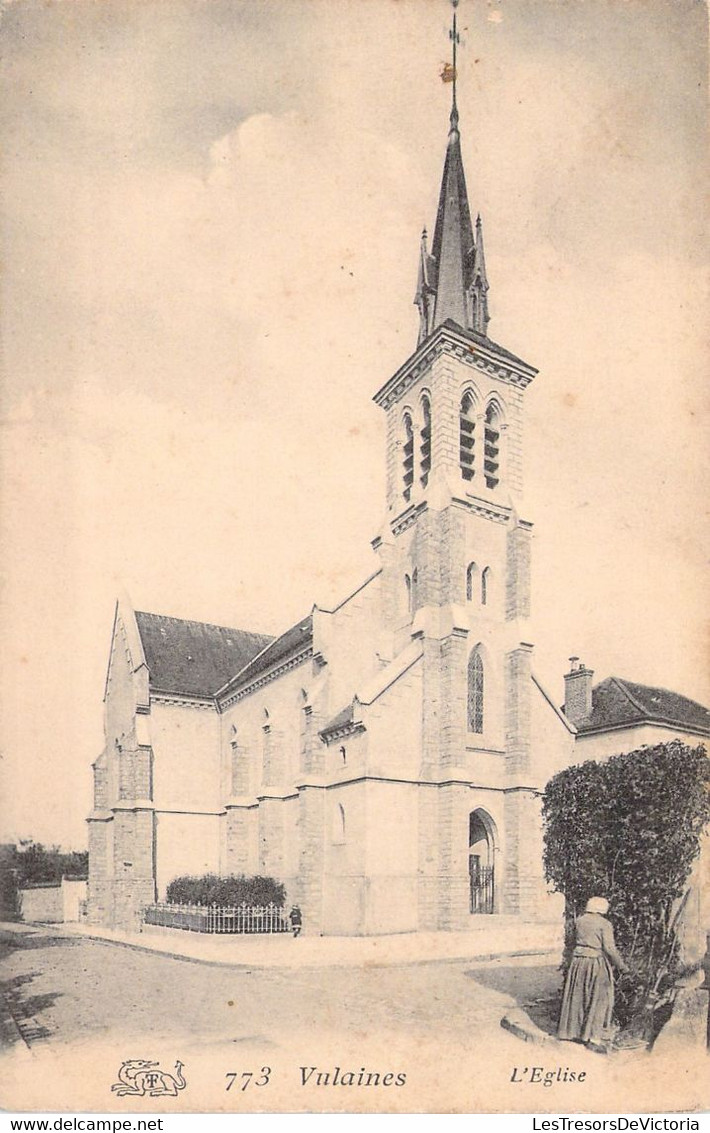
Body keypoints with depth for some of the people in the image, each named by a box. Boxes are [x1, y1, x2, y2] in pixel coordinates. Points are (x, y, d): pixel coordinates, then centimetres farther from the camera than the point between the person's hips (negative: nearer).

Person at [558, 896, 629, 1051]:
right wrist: (621, 965, -2)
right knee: (598, 1001, 3)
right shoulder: (604, 924, -10)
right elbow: (609, 949, -13)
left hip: (578, 961, 5)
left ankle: (576, 1033, 25)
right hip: (597, 963, -5)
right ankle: (594, 1039, 1)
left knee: (578, 998, 16)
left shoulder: (579, 921, 6)